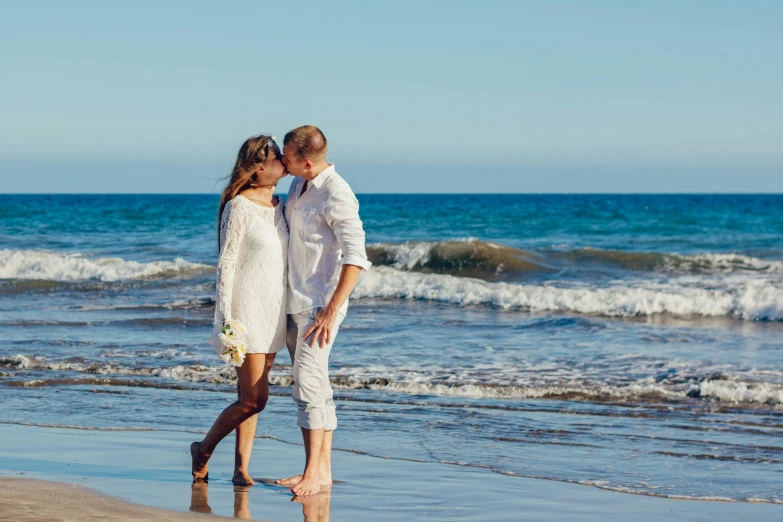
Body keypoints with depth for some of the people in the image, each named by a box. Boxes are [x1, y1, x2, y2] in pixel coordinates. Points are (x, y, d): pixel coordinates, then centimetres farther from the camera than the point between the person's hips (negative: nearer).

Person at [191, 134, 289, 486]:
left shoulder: (277, 204, 11)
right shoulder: (239, 206, -12)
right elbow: (226, 263, -12)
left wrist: (289, 312, 18)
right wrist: (226, 320, -16)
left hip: (273, 312, 7)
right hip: (247, 309, -7)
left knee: (251, 397, 8)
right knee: (254, 399, -7)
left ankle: (241, 469, 12)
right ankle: (203, 449, 11)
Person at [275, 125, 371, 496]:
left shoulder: (337, 196, -18)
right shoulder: (299, 184, 9)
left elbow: (355, 259, -23)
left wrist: (331, 311, -26)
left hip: (319, 304, -9)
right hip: (294, 301, 9)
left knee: (309, 385, -14)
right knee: (313, 387, 11)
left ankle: (313, 473, -12)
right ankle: (322, 469, 16)